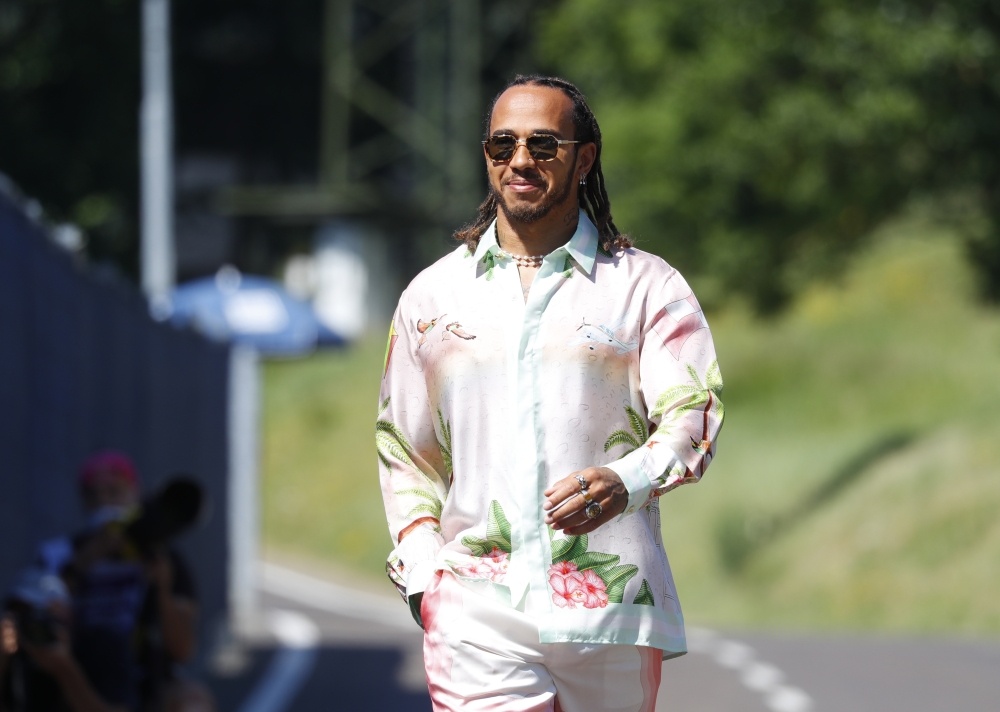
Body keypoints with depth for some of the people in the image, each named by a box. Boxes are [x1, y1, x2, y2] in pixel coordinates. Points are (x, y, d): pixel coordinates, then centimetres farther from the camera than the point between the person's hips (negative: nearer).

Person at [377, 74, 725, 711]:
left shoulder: (648, 286, 8)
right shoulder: (432, 295, 15)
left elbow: (693, 415, -6)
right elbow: (404, 449, 21)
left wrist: (626, 482, -27)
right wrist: (423, 573, 5)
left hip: (610, 608, 0)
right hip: (477, 612, 1)